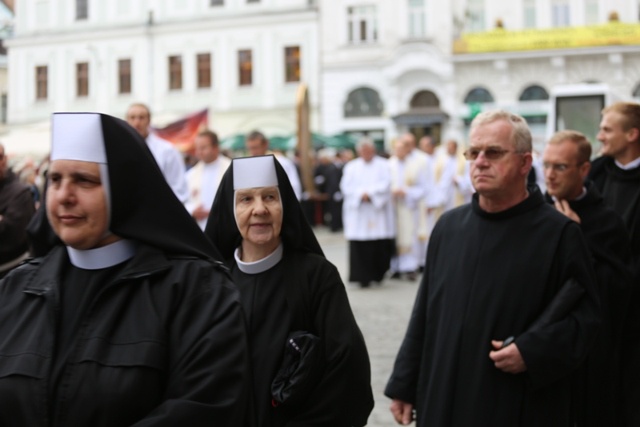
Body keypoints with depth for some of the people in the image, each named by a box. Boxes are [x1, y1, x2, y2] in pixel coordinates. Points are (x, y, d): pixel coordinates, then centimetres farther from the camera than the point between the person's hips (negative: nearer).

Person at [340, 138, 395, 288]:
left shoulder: (383, 165, 8)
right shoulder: (351, 167, 11)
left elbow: (386, 184, -4)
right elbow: (346, 187, 2)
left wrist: (369, 193, -13)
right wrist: (361, 194, -12)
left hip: (378, 211, 0)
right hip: (358, 213, 0)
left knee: (381, 245, -3)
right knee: (360, 246, -8)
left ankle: (378, 273, 16)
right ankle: (363, 277, -4)